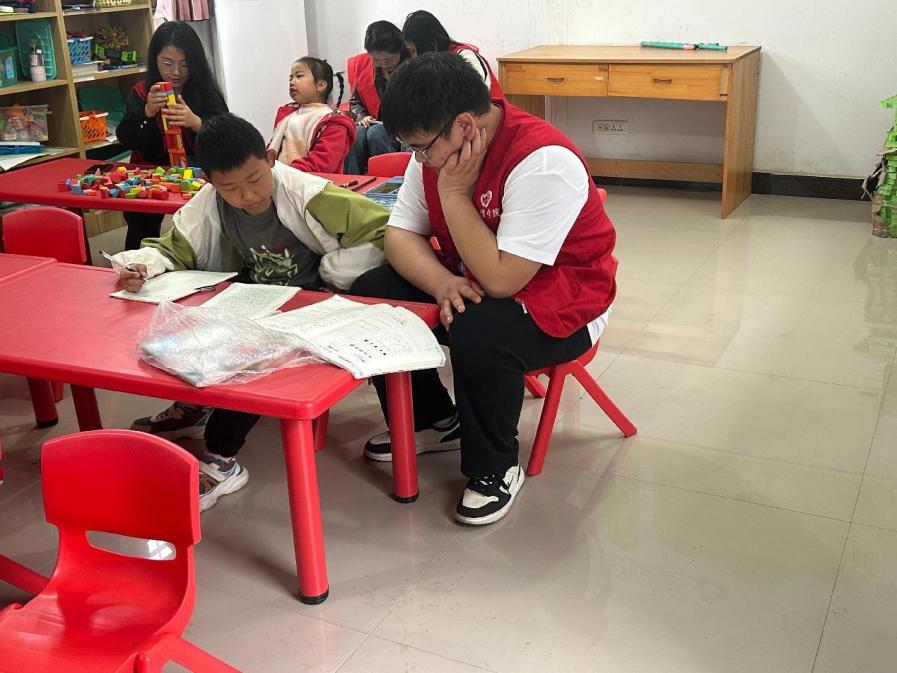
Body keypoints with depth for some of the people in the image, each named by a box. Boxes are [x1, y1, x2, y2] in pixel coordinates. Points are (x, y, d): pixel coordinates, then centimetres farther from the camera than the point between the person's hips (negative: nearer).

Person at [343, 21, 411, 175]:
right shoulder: (362, 64, 7)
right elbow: (355, 101, 20)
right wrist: (362, 117, -1)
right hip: (375, 125, 4)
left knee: (376, 133, -33)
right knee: (357, 133, -29)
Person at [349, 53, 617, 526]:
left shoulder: (544, 161, -30)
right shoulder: (437, 147, -6)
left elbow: (500, 281, -34)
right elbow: (401, 235, -4)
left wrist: (454, 192, -28)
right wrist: (442, 282, -24)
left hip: (559, 304, -7)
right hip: (469, 283, 8)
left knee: (478, 330, -37)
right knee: (368, 296, -7)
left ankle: (494, 469, -10)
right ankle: (432, 420, 13)